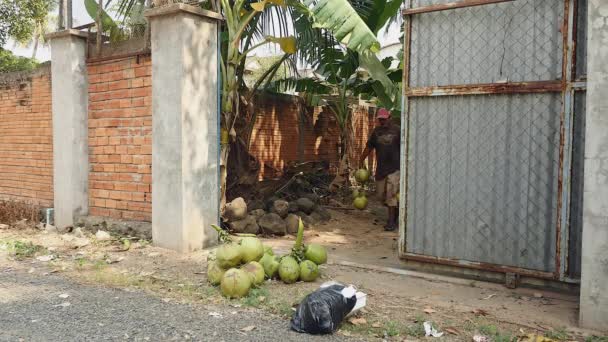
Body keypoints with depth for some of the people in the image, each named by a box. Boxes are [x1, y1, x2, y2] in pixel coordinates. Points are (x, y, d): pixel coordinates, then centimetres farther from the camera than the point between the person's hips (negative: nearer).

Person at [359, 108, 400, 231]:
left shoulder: (396, 130, -3)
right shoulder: (376, 131, 10)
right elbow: (368, 147, 16)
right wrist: (361, 161, 16)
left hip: (394, 167, -5)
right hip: (380, 168, 5)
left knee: (391, 194, -9)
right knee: (380, 194, 9)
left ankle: (391, 221, -1)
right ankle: (395, 211, 34)